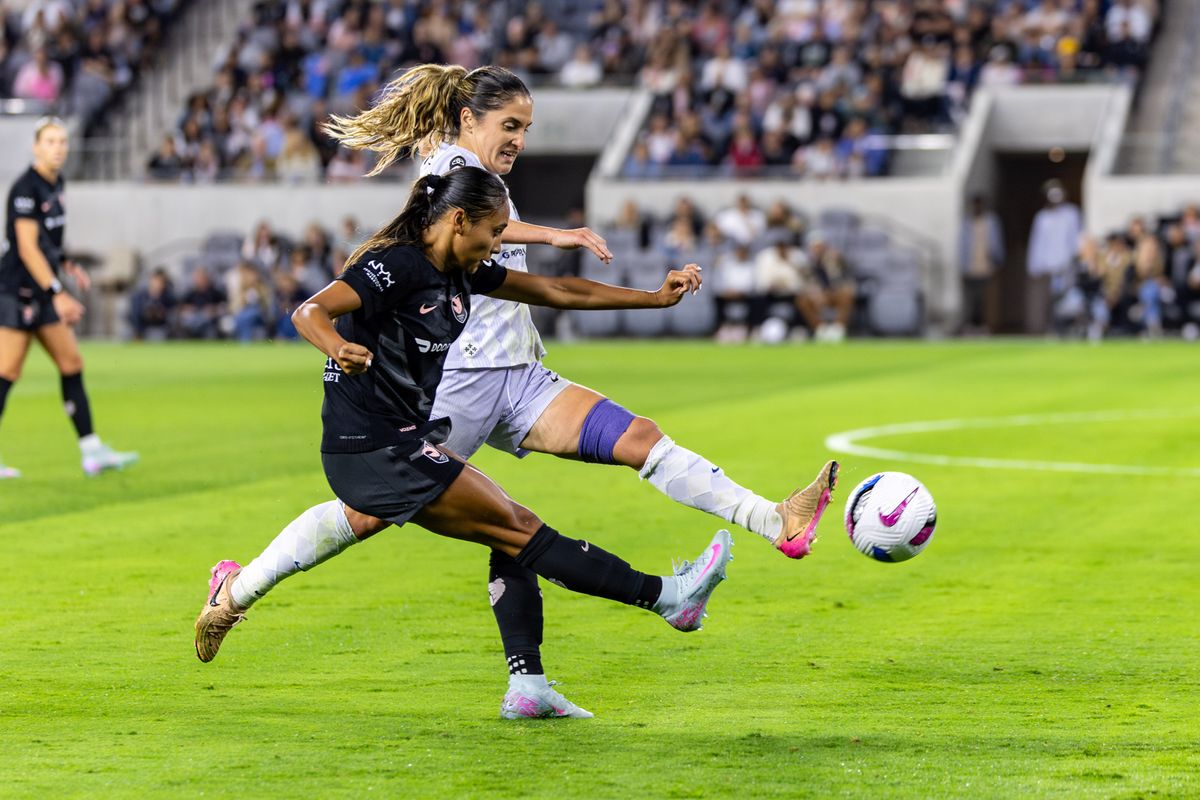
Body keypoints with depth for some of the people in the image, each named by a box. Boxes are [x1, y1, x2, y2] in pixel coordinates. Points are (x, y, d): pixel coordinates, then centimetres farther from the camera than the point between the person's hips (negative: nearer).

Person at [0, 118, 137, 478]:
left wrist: (67, 266, 11)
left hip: (44, 290, 9)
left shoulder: (55, 183, 11)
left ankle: (92, 452, 8)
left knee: (72, 365, 7)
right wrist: (57, 293, -24)